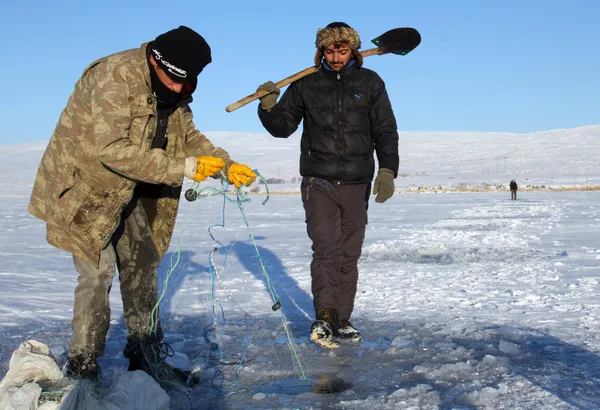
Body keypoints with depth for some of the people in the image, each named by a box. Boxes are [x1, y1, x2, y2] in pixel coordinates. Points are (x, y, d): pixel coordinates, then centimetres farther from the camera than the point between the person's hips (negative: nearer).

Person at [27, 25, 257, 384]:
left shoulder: (173, 91, 0)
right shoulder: (114, 76, -27)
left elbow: (190, 137, 6)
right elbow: (112, 149, -34)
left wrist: (227, 166, -11)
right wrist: (184, 168, -32)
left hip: (128, 193, 9)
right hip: (84, 189, -8)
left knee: (143, 267, 10)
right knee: (99, 272, -10)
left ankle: (146, 357, 21)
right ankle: (82, 367, 5)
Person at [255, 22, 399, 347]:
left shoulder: (370, 83, 6)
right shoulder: (307, 84, 4)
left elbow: (385, 131, 4)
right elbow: (282, 127, 9)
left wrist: (387, 170, -8)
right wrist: (268, 107, -12)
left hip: (357, 184, 2)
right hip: (319, 182, -1)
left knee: (349, 255, 6)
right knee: (326, 248, -14)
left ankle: (341, 320, 15)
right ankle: (324, 317, -12)